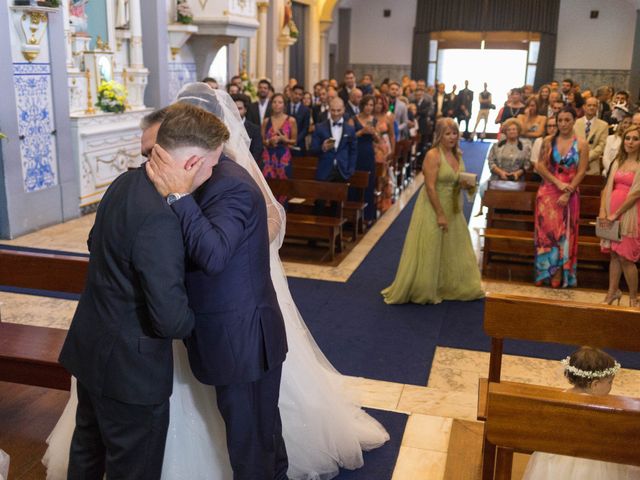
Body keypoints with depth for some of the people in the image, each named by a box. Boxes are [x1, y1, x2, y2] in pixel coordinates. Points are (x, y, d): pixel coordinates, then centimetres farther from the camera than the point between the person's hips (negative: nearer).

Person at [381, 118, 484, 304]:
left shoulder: (457, 155, 7)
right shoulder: (433, 155, -17)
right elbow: (430, 187, -21)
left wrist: (467, 186, -5)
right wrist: (440, 214, -22)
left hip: (452, 209, 8)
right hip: (433, 208, -8)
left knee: (452, 251, 17)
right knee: (428, 251, 2)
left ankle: (449, 287, 33)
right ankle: (420, 291, 16)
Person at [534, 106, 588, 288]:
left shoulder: (581, 145, 0)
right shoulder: (549, 141, 4)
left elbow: (581, 172, -4)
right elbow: (540, 166, -1)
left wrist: (568, 193, -14)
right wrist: (558, 183, -13)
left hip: (569, 195, -1)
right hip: (548, 192, 1)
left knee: (565, 234, 2)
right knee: (547, 231, 0)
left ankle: (560, 275, 9)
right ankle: (546, 273, 8)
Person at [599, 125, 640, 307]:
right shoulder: (618, 161, 12)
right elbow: (607, 187, 9)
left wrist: (616, 213, -13)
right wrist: (603, 211, -3)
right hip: (611, 213, 5)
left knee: (625, 257, -2)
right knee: (614, 254, 11)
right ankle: (612, 292, 20)